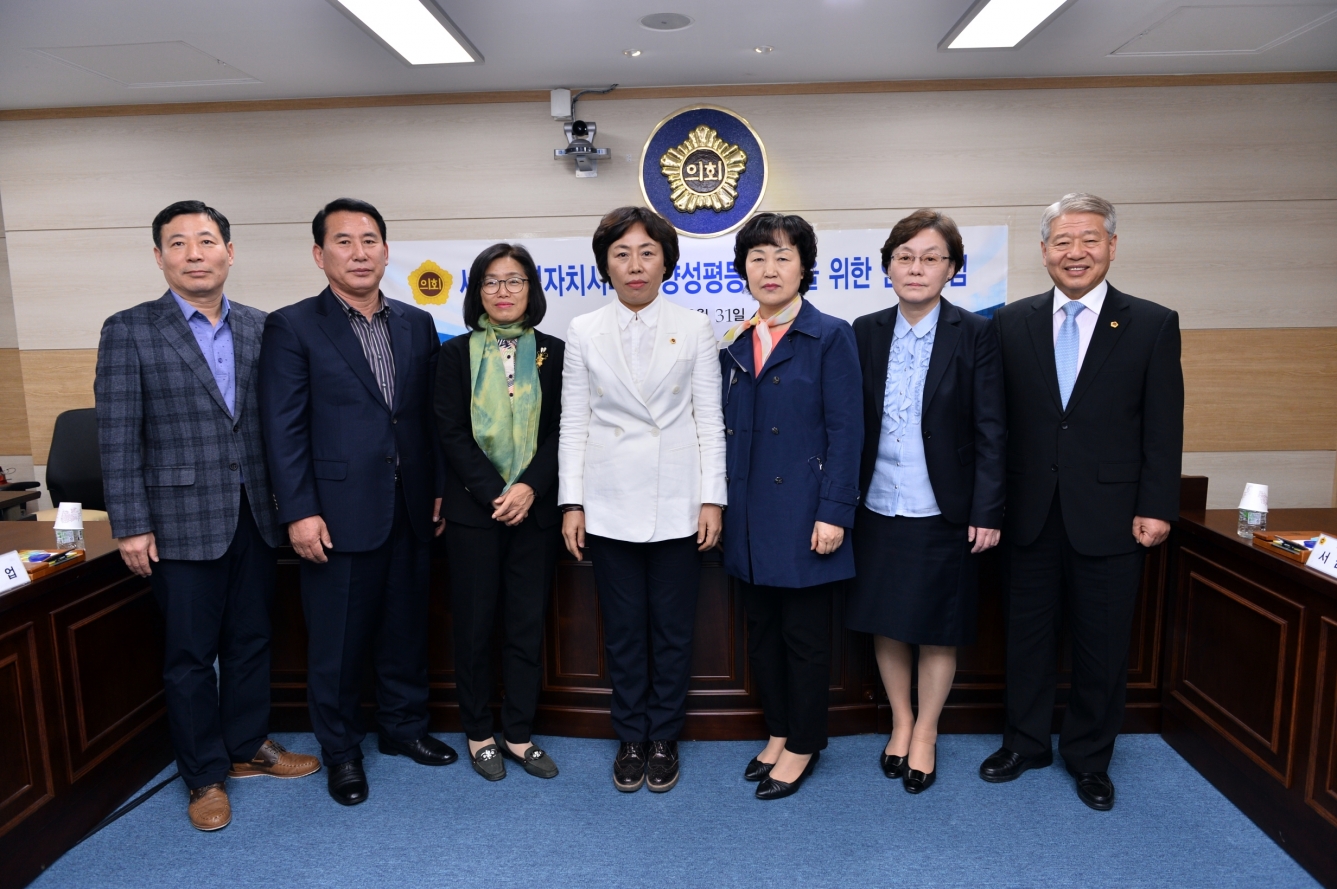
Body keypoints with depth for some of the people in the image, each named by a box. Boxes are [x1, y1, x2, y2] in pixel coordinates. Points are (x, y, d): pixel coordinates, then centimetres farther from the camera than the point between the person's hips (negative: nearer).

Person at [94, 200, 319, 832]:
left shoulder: (260, 328, 5)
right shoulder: (129, 331, -4)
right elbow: (118, 437, -6)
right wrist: (131, 526, -9)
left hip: (255, 516, 4)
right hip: (182, 521, -3)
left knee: (251, 641, 15)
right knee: (190, 655, 8)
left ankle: (248, 747, 34)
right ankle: (205, 774, 25)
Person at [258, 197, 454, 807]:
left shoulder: (417, 324, 9)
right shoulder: (292, 327, -4)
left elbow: (431, 414, 10)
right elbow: (283, 428, -9)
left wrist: (440, 489, 7)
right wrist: (299, 512, -13)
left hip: (410, 510, 4)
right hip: (339, 515, -4)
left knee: (406, 628, 16)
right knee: (337, 641, 9)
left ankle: (403, 727, 36)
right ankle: (340, 751, 28)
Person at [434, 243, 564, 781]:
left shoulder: (552, 353, 6)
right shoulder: (456, 354, 4)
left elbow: (561, 431, 0)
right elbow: (451, 433, -3)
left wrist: (529, 487, -14)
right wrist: (494, 493, -13)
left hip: (535, 509, 1)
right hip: (473, 509, -1)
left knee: (528, 623, 7)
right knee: (474, 624, 7)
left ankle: (518, 734, 21)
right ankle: (478, 733, 23)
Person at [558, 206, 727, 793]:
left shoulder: (694, 329, 3)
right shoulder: (584, 333, 5)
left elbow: (709, 420, 2)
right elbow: (573, 424, 4)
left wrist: (712, 499, -4)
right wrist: (571, 503, 0)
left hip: (678, 505, 0)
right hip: (610, 506, 1)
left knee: (673, 630, 8)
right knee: (623, 632, 10)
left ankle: (663, 739, 27)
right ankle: (630, 739, 28)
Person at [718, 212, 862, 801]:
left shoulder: (830, 337, -5)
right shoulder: (734, 345, 10)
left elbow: (845, 431, -10)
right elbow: (727, 431, 13)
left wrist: (834, 513, -16)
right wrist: (719, 504, 8)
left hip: (802, 513, -5)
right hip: (749, 517, 6)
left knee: (804, 634, 6)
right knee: (761, 630, 15)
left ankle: (804, 745, 23)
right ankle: (778, 732, 32)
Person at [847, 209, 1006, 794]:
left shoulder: (976, 335, -5)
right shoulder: (866, 333, 3)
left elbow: (991, 432, -5)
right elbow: (851, 423, 3)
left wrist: (987, 512, -9)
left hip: (943, 511, -2)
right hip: (878, 507, 3)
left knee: (938, 628, 9)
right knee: (883, 621, 12)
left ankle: (926, 734, 29)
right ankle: (900, 722, 33)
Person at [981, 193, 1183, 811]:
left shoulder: (1153, 325, 0)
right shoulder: (1011, 323, 3)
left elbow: (1163, 428, -1)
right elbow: (998, 418, 2)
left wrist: (1156, 508, -6)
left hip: (1109, 517, -1)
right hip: (1030, 515, 1)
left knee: (1102, 645, 10)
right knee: (1028, 634, 14)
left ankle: (1089, 757, 31)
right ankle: (1025, 743, 33)